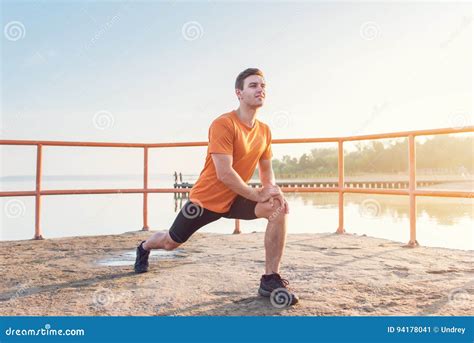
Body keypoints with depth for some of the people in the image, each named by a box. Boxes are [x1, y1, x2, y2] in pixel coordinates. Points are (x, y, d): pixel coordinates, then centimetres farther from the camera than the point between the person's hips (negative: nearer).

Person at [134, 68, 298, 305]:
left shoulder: (264, 130, -2)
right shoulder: (223, 124, -24)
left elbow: (266, 170, 8)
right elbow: (224, 174, -30)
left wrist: (274, 190, -12)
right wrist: (257, 194, -23)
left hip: (236, 198, 5)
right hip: (206, 199, -5)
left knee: (279, 209, -20)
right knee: (171, 243, 14)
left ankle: (271, 280, -13)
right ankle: (144, 248, 52)